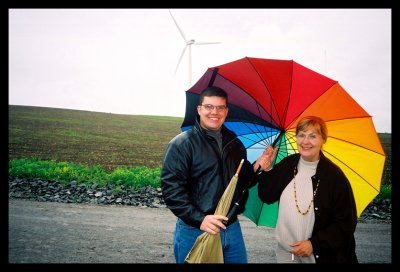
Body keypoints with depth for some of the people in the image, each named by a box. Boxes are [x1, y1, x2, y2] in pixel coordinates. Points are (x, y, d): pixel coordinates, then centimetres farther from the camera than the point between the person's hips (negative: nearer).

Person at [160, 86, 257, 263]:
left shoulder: (235, 144, 11)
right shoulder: (181, 144, -7)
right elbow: (171, 188, -15)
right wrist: (199, 219, -23)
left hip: (232, 229, 5)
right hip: (194, 232, -5)